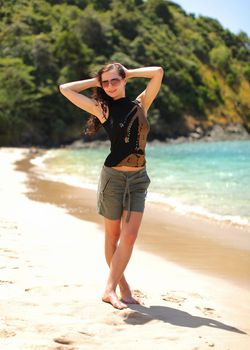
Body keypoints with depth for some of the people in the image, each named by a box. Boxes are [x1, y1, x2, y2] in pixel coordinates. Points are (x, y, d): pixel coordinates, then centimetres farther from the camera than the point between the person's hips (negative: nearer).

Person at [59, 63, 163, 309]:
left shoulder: (140, 104, 8)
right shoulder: (102, 108, 2)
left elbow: (158, 72, 2)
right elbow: (65, 89, 2)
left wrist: (128, 73, 9)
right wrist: (95, 81, 9)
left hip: (138, 178, 2)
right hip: (113, 176, -2)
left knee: (129, 236, -7)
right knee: (113, 236, 4)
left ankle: (110, 289, -1)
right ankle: (123, 289, 14)